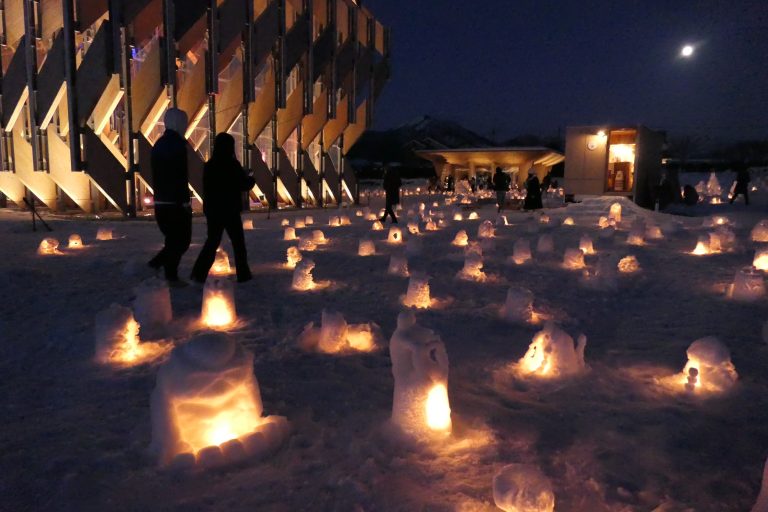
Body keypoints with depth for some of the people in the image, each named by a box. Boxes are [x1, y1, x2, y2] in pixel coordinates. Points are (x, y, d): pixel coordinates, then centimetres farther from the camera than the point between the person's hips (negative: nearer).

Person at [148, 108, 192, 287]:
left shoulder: (159, 144, 14)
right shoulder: (177, 144, -12)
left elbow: (156, 174, 16)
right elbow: (180, 176, -19)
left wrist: (159, 195, 19)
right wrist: (185, 200, -16)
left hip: (160, 202, 8)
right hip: (176, 202, -8)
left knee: (173, 240, 20)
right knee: (181, 241, 3)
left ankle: (155, 264, 11)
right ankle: (171, 276, 7)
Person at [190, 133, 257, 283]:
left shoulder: (209, 165, 4)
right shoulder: (232, 164, -11)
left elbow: (207, 187, 14)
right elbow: (244, 185, -5)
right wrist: (251, 179, 17)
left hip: (212, 209, 5)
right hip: (230, 209, -5)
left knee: (212, 241, 12)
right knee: (238, 242, 8)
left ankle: (199, 272, 4)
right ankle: (243, 274, 13)